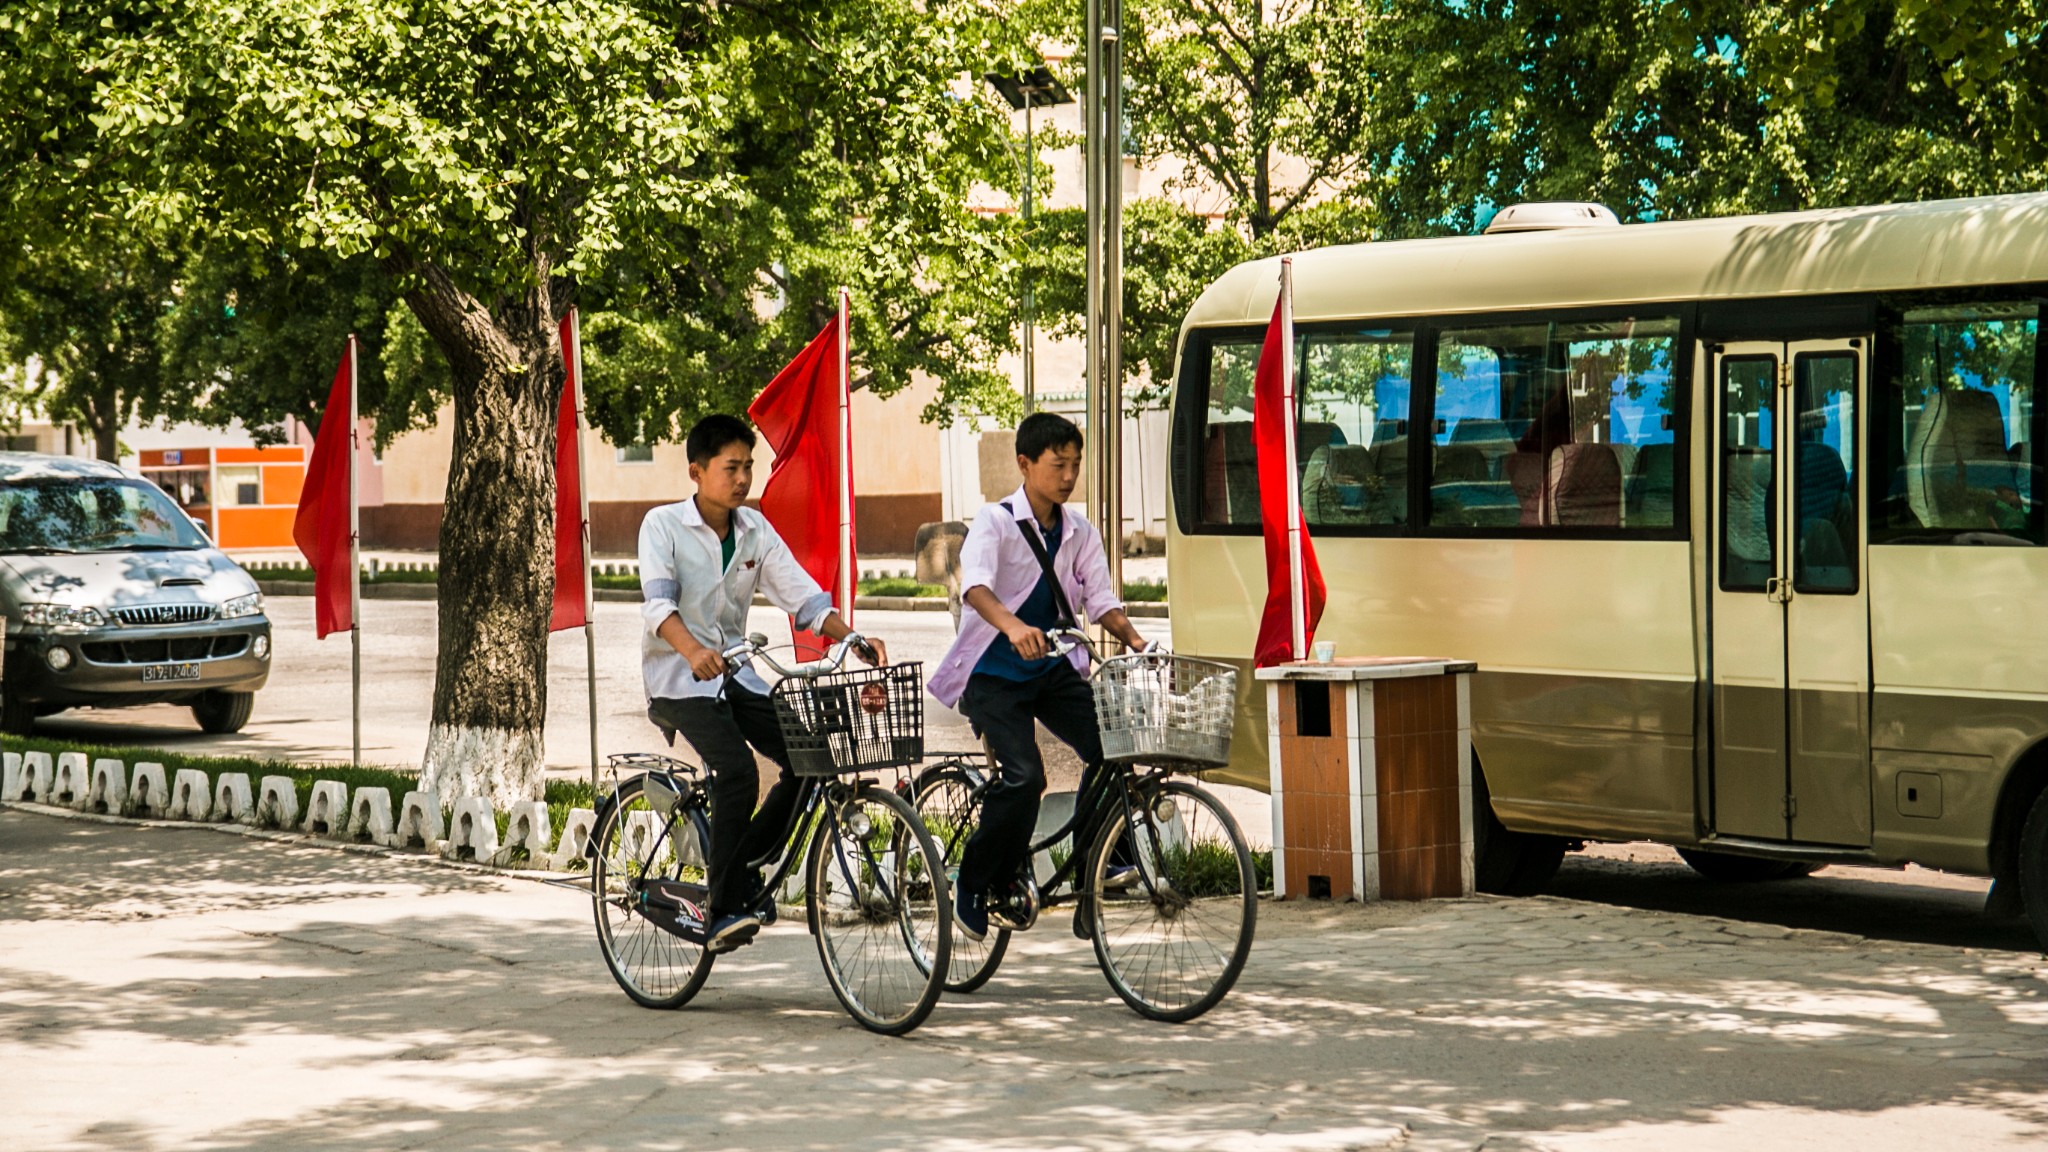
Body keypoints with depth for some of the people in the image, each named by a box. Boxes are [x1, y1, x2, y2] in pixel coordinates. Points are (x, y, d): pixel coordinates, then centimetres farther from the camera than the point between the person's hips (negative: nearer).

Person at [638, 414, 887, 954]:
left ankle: (744, 865, 8)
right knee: (737, 772, -28)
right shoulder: (663, 525, -9)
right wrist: (692, 651, -44)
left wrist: (854, 640, -17)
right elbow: (657, 602, -24)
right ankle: (723, 912, -19)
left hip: (734, 673, 6)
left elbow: (802, 595, 0)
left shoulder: (755, 529, 6)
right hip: (678, 676, -6)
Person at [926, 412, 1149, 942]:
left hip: (1054, 669, 5)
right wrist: (1012, 626, -49)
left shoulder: (1080, 533, 6)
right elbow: (975, 585, -29)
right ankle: (974, 887, -4)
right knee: (1024, 776, -23)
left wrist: (1137, 642, -16)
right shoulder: (995, 521, -12)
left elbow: (1100, 599, 4)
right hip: (994, 674, -5)